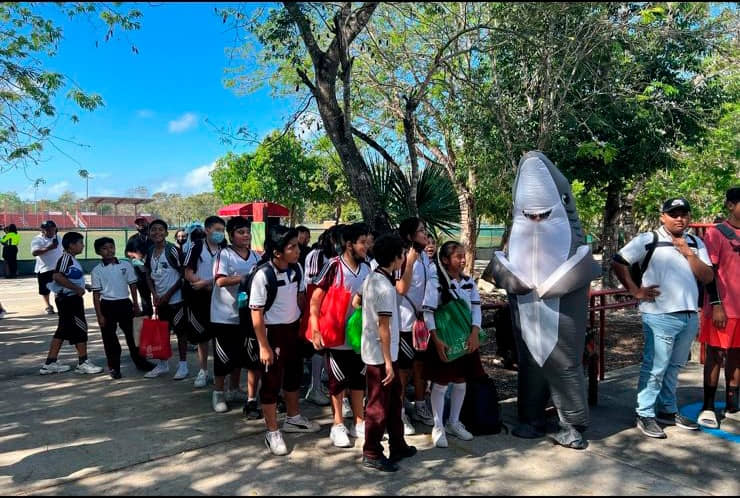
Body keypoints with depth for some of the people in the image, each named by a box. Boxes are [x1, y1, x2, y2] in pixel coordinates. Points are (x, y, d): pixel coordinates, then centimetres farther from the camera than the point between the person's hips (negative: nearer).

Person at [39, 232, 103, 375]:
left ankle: (50, 363, 20)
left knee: (63, 330, 14)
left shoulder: (71, 259, 15)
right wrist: (77, 288, -23)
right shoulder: (66, 258, -16)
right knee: (80, 328, -2)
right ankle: (83, 362, 6)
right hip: (69, 299, -10)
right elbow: (57, 276, -28)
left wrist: (81, 286, 12)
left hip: (69, 299, 10)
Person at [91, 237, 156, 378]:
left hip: (124, 303, 1)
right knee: (109, 337, 6)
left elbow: (132, 286, 7)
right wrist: (99, 315, -6)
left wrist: (136, 305, 5)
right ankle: (113, 367, 18)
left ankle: (140, 361, 22)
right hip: (107, 306, -1)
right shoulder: (97, 270, -3)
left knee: (132, 334, 9)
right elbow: (96, 294, -2)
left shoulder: (125, 265, 2)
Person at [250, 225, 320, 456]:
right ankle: (272, 432, 21)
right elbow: (256, 312, -19)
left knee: (294, 374, 21)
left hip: (293, 328, 7)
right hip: (272, 331, -7)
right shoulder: (263, 275, -23)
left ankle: (293, 418, 42)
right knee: (272, 381, 4)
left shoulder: (296, 268, -5)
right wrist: (263, 346, -18)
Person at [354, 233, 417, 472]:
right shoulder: (385, 287, -23)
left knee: (394, 400, 20)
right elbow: (384, 328, -23)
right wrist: (388, 362, -19)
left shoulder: (371, 278, 4)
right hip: (380, 355, -9)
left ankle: (397, 446, 33)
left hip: (378, 352, 9)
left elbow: (355, 302, 16)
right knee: (379, 405, 4)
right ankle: (371, 454, 18)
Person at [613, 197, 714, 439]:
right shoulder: (649, 240, -4)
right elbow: (618, 262, -6)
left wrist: (688, 253, -6)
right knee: (655, 368, -1)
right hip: (660, 316, -5)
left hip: (690, 317, 6)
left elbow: (707, 277, 5)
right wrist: (635, 290, -9)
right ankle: (645, 415, 10)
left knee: (674, 367, 17)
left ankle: (667, 410, 30)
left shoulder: (696, 244, 12)